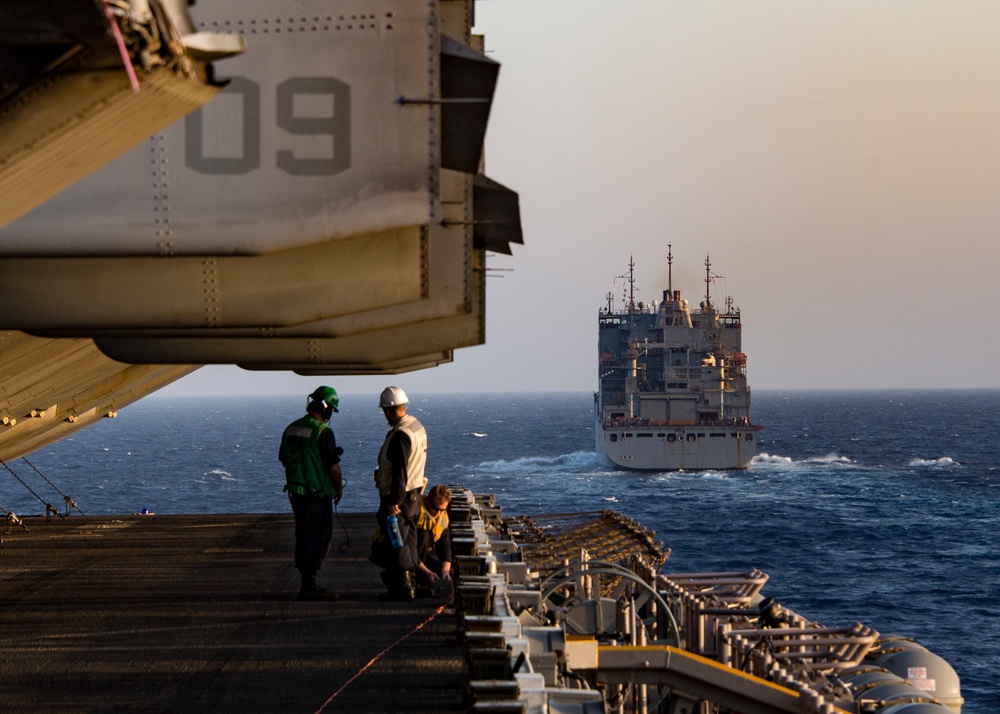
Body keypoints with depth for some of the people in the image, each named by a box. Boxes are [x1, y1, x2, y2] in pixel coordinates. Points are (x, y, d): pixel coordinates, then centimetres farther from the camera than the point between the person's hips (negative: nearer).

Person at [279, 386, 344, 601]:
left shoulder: (291, 429, 8)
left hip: (296, 492, 8)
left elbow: (284, 459, 17)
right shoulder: (323, 432, -16)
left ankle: (307, 583, 19)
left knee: (303, 539, 14)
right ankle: (309, 585, -4)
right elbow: (333, 464, -15)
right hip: (318, 494, -8)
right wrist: (339, 487, 0)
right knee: (318, 540, -2)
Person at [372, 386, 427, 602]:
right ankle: (409, 584, 23)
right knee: (408, 539, 16)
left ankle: (403, 588, 0)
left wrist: (394, 501, -22)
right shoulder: (417, 427, 9)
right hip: (414, 493, 10)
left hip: (398, 496, -10)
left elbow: (399, 472, -24)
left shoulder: (400, 435, -22)